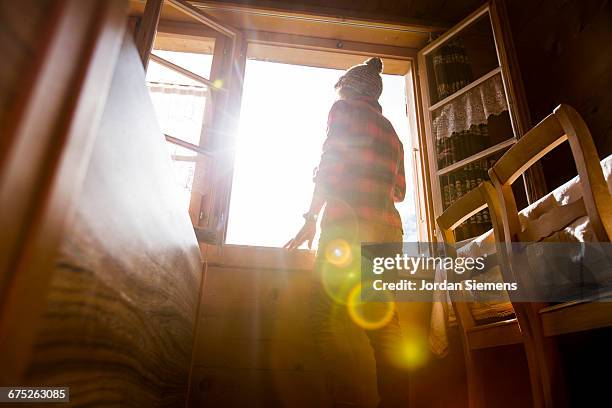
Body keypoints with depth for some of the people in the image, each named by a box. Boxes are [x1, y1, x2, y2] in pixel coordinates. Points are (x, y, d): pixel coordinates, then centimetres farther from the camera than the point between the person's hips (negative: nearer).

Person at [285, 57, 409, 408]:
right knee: (385, 326, 2)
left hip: (347, 222, -7)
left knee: (326, 320, -10)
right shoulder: (391, 131, 28)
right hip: (388, 229, 7)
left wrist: (312, 217, -5)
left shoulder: (344, 109, 10)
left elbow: (331, 164, -5)